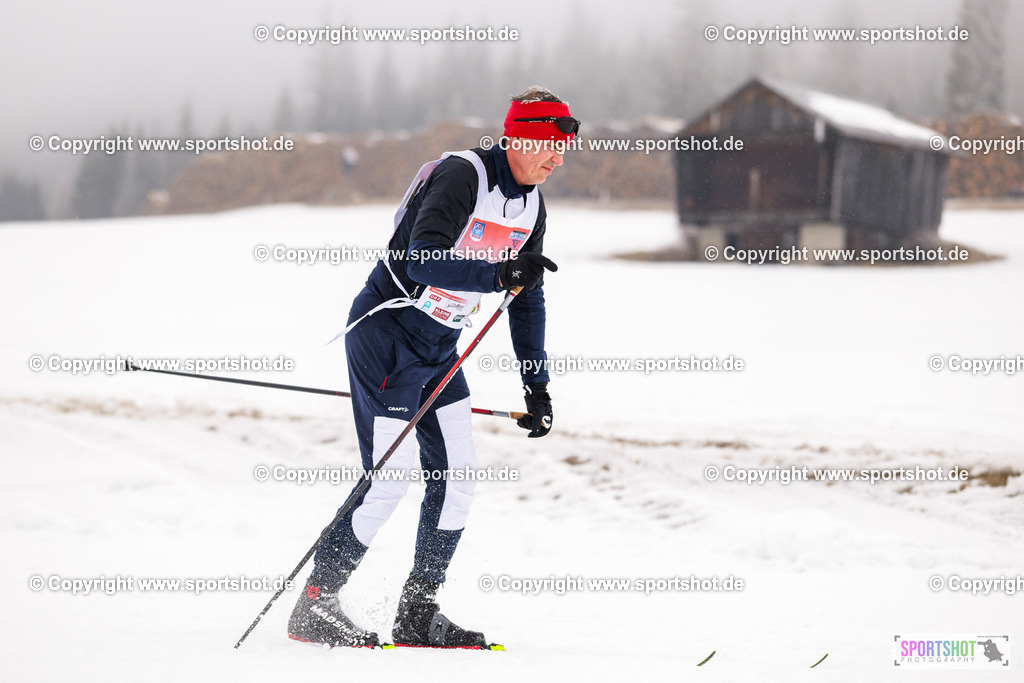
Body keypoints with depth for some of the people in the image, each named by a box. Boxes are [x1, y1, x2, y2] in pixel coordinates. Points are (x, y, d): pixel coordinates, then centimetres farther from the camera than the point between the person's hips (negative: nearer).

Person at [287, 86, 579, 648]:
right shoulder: (461, 176, -19)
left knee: (456, 479, 3)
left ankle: (417, 616, 12)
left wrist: (537, 387, 13)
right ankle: (314, 609, -2)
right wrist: (497, 275, -40)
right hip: (388, 332, -9)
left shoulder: (531, 207, 7)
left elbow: (527, 300, 15)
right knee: (391, 479, -12)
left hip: (440, 348, 9)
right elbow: (422, 261, -30)